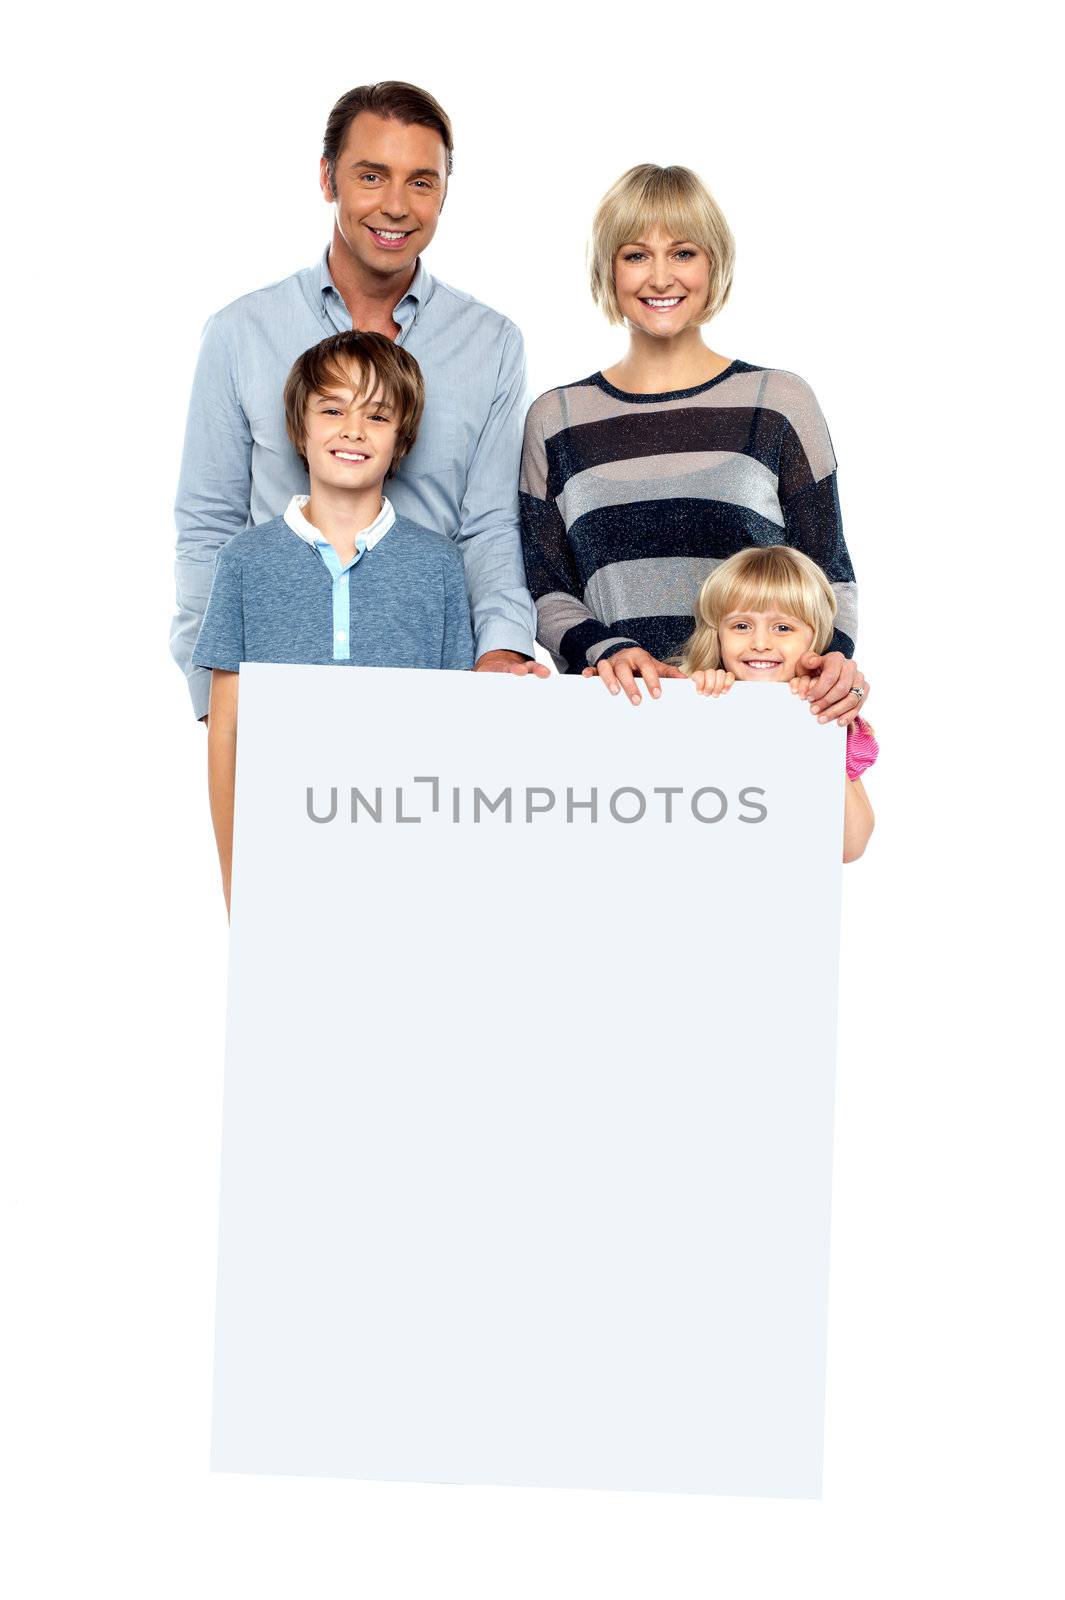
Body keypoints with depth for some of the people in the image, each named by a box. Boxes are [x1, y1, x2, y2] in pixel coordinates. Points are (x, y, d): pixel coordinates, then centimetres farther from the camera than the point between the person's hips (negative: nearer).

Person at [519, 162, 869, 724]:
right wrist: (607, 651, -9)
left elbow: (827, 572, 10)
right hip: (608, 711, 1)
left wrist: (834, 657, -9)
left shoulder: (780, 402, 10)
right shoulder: (555, 419, 14)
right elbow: (546, 589, 10)